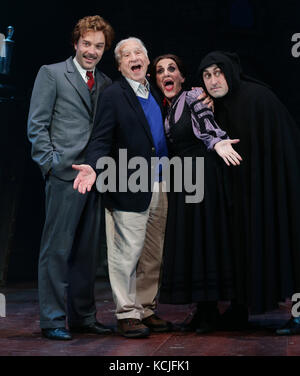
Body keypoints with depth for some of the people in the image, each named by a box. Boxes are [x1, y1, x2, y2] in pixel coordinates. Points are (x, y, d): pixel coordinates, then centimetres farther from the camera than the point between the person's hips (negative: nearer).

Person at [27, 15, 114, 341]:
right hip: (65, 175, -6)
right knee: (57, 250, -4)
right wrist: (51, 164, -10)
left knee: (87, 251, 11)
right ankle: (52, 320, 2)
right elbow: (37, 125, -3)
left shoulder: (106, 83, 17)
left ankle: (83, 317, 19)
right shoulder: (52, 74, 2)